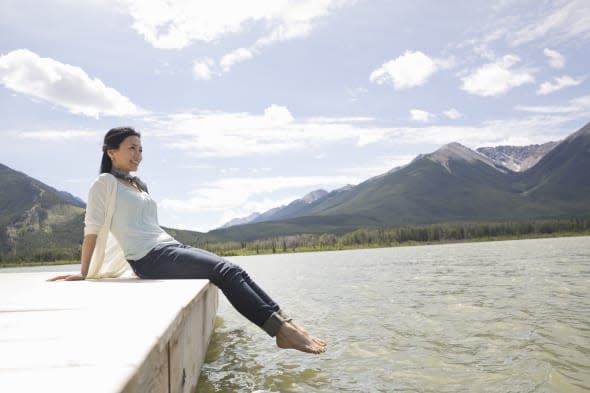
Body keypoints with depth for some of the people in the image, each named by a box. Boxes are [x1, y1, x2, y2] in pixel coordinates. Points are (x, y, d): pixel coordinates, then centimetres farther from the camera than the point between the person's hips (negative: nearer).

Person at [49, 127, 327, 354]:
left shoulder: (139, 185, 24)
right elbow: (92, 228, 0)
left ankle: (286, 325, -16)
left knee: (234, 271, -11)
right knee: (225, 271, -22)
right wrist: (84, 273, 0)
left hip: (171, 247, 7)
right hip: (149, 257, -7)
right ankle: (282, 330, -24)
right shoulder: (105, 183, 2)